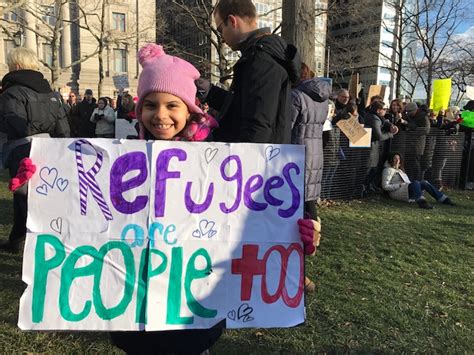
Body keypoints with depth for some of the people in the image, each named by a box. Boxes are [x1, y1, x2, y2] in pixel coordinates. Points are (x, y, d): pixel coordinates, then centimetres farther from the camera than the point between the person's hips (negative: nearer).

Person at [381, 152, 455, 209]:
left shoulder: (399, 170, 31)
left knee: (424, 182, -12)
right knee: (415, 183, -31)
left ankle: (444, 199, -16)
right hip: (396, 192, -8)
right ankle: (421, 202, -56)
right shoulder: (388, 170, 4)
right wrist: (399, 185, -14)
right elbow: (385, 186, -8)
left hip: (407, 190, 8)